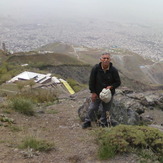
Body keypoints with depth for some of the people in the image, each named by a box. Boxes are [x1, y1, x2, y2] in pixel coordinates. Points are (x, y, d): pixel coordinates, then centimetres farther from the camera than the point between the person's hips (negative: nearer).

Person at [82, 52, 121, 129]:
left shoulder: (113, 70, -15)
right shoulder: (95, 68, -16)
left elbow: (118, 82, -3)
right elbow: (91, 81, -6)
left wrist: (111, 86, -20)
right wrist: (93, 92, -7)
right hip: (97, 93, 0)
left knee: (106, 109, 15)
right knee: (92, 108, 8)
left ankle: (103, 123, 35)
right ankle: (87, 122, 29)